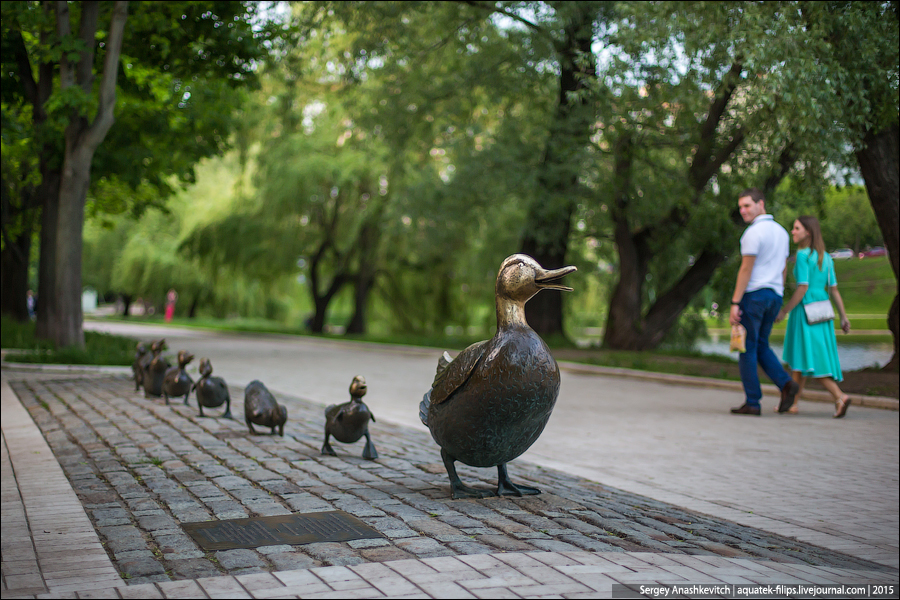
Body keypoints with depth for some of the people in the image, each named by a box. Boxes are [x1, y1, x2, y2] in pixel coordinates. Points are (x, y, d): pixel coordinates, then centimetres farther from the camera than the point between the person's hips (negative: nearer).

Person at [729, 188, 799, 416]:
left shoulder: (754, 232, -12)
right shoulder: (781, 231, 15)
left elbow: (746, 270, -16)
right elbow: (783, 270, 18)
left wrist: (735, 303, -15)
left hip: (754, 294, -8)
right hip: (775, 295, 8)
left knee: (748, 348, 0)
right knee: (761, 346, 18)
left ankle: (752, 402, 0)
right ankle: (786, 383, -3)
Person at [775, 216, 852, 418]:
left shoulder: (803, 255, -11)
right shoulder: (825, 257, 11)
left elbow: (803, 288, -17)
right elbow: (833, 289, 9)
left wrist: (784, 311, -12)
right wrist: (843, 317, 9)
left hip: (805, 311, -8)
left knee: (812, 360, -6)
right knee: (799, 359, 14)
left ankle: (840, 396, -19)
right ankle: (792, 403, 18)